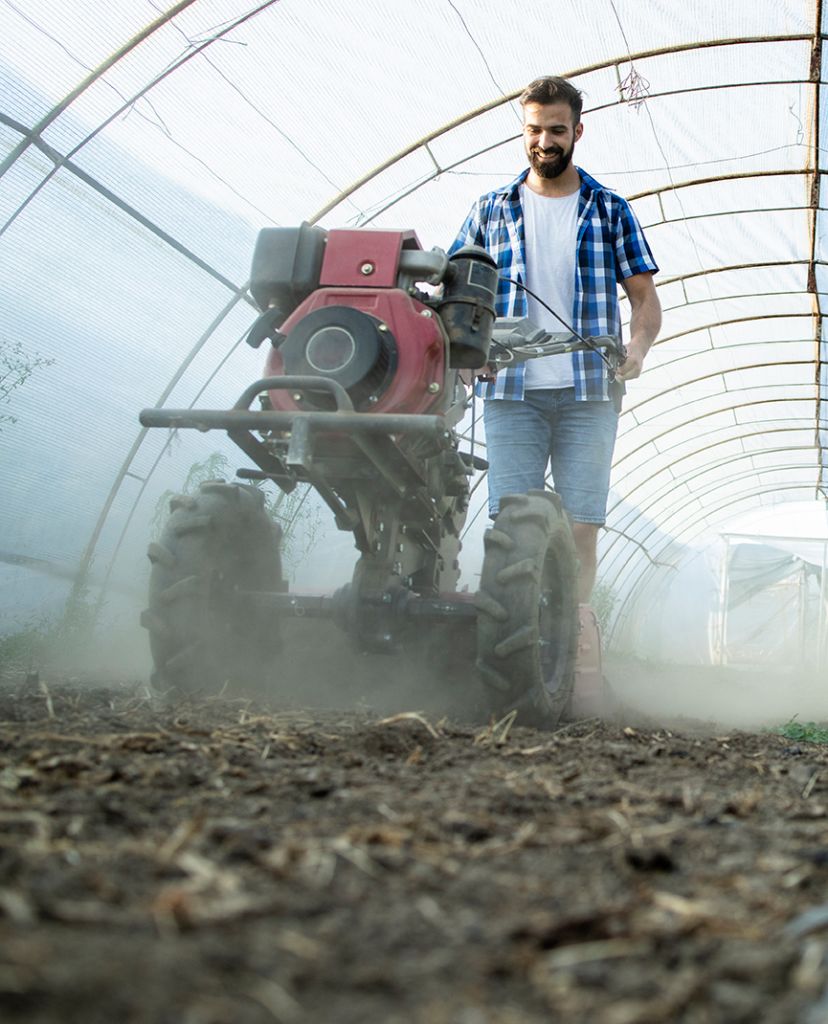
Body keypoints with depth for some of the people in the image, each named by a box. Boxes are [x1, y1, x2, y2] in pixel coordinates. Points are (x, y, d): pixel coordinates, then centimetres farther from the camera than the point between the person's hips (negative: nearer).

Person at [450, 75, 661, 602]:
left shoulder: (611, 210, 12)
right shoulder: (491, 211, 14)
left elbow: (644, 295, 11)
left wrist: (638, 347, -10)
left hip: (589, 391, 0)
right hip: (511, 390, 0)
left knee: (582, 526, -4)